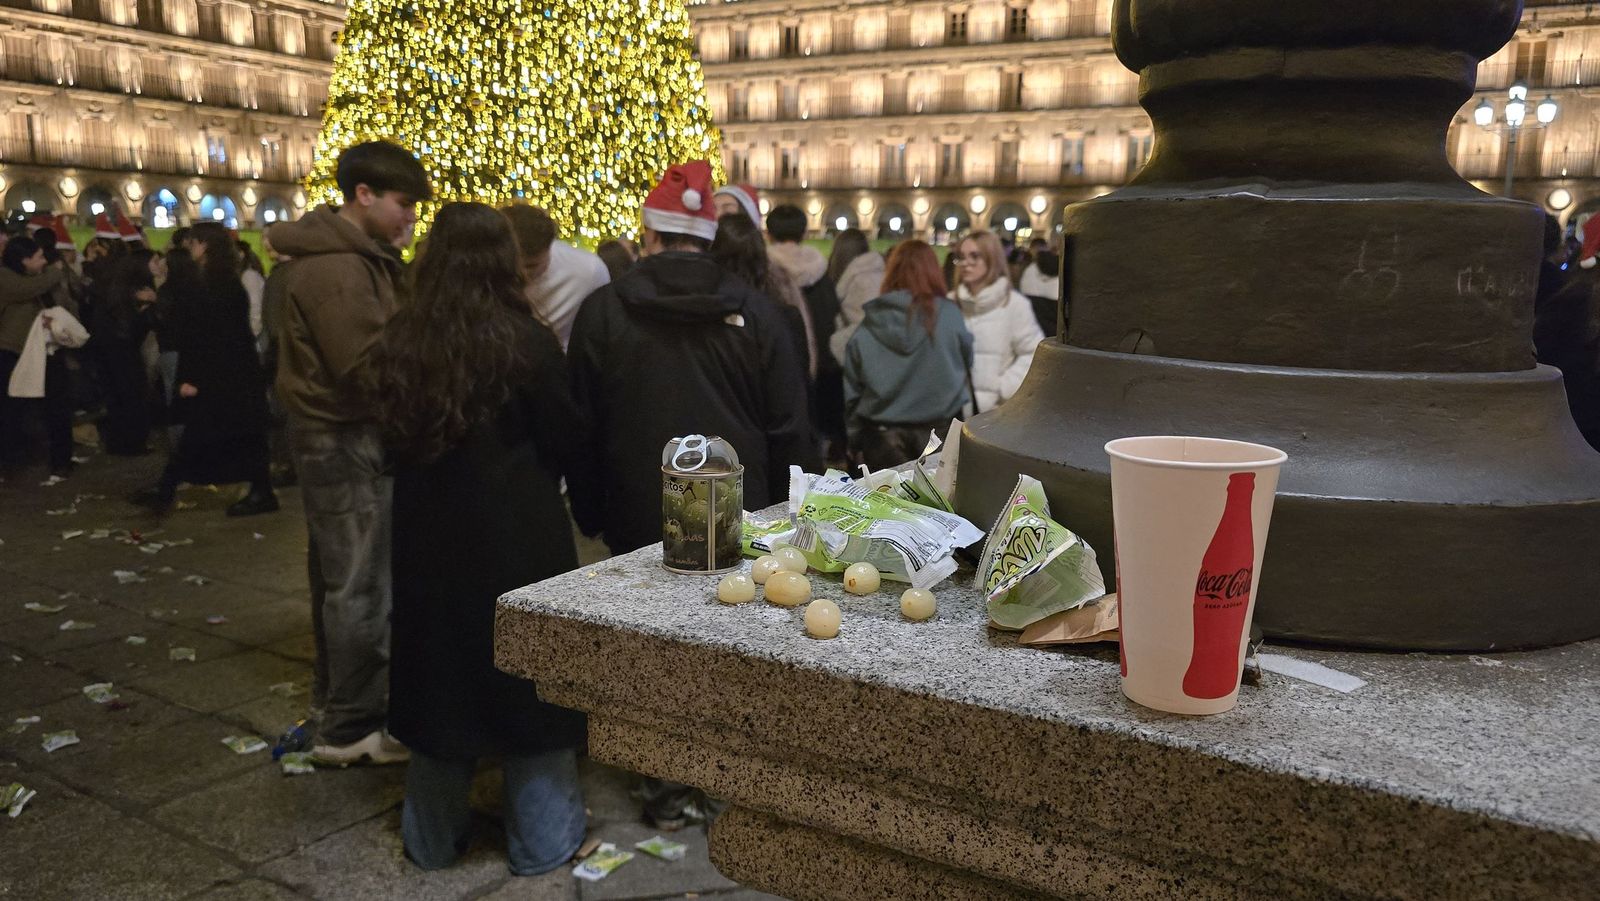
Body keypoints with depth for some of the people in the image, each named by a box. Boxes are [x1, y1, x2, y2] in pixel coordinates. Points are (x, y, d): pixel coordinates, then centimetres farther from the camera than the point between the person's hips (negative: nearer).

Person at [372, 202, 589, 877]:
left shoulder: (401, 341, -2)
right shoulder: (526, 341, -15)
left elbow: (396, 435, 10)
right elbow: (569, 444, -8)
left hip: (428, 533, 4)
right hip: (519, 535, -4)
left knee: (437, 672, 16)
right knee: (529, 674, 9)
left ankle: (432, 838, 29)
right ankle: (541, 840, 20)